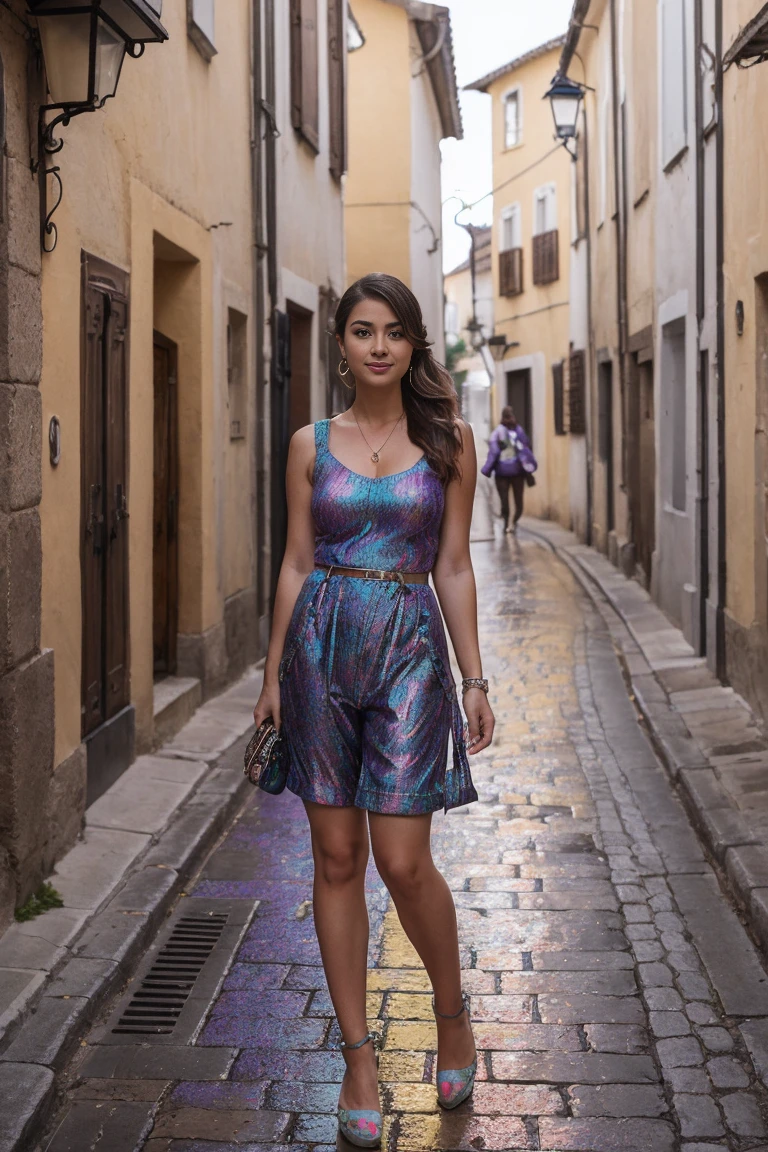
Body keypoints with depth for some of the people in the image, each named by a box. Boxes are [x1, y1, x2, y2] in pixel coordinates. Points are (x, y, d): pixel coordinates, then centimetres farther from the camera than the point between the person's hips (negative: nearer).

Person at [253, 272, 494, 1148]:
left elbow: (453, 568, 4)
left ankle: (452, 1009, 24)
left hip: (410, 648, -1)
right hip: (322, 644, 2)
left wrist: (475, 679, 1)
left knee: (402, 861, -5)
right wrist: (273, 675, 7)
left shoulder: (447, 441, 3)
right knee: (336, 857, 5)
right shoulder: (312, 444, 6)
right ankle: (358, 1054, 17)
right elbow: (297, 564, 8)